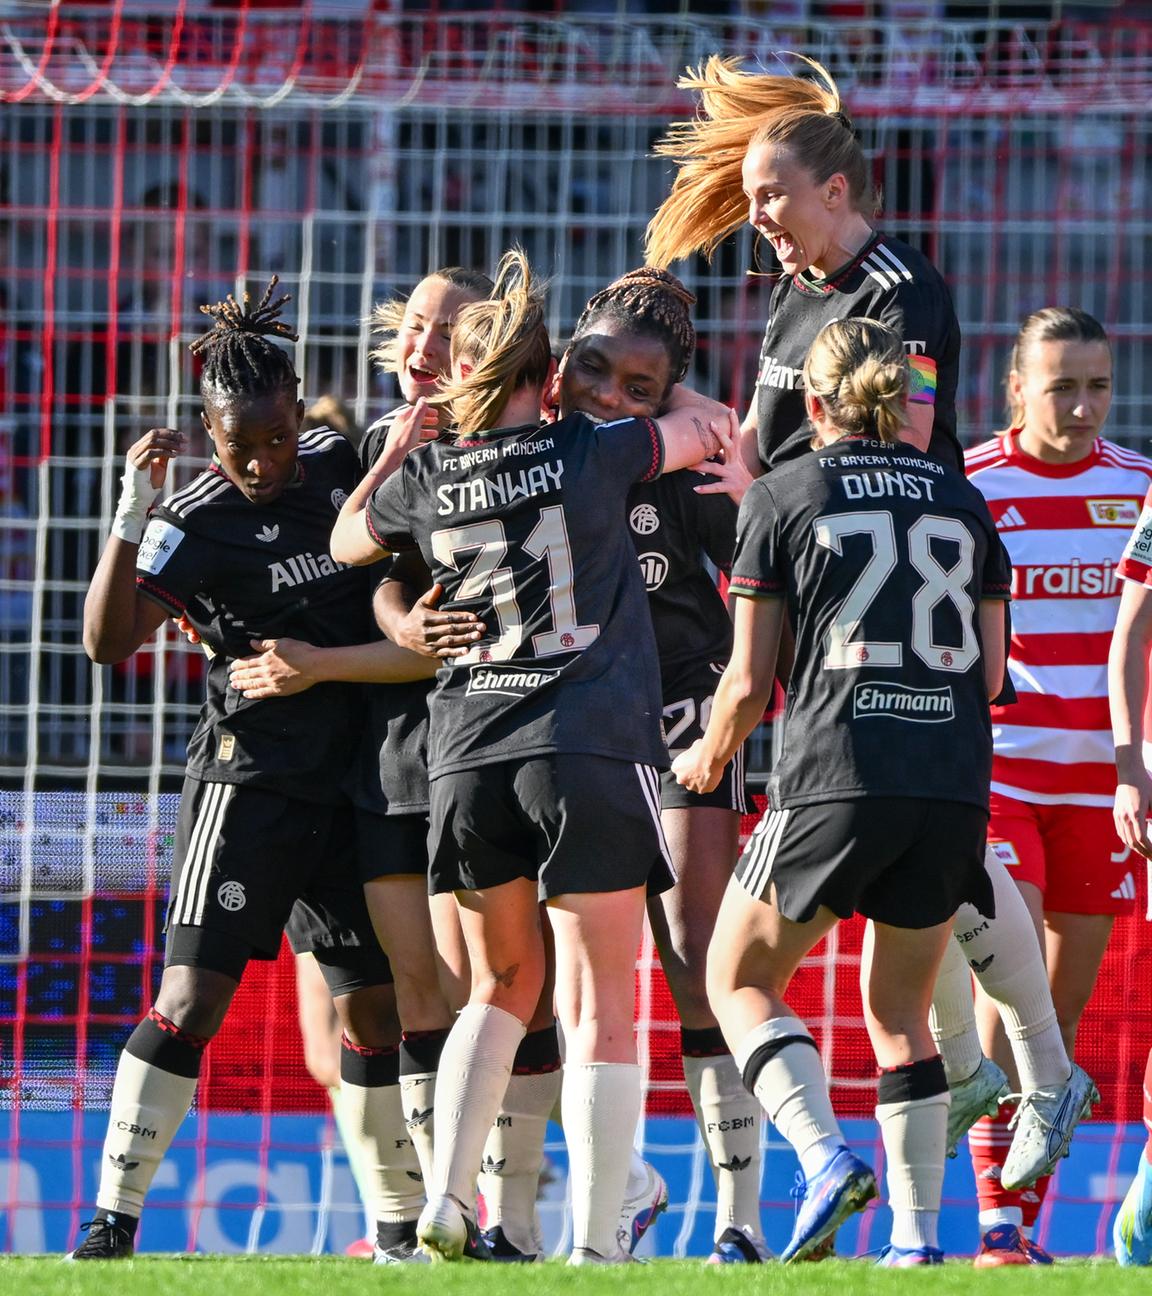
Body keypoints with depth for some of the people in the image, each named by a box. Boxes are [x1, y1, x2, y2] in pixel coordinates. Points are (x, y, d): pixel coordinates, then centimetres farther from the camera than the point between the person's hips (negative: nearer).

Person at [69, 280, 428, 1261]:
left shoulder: (345, 467, 5)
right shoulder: (198, 524, -10)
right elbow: (109, 640, -21)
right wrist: (131, 516, -28)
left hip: (359, 778, 5)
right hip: (252, 780, -5)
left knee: (375, 1005, 9)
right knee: (193, 996, -13)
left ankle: (401, 1218, 19)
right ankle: (113, 1218, -10)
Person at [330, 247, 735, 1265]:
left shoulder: (427, 482, 6)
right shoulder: (592, 455, -2)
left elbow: (347, 540, 27)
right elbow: (711, 428, 14)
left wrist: (403, 443, 29)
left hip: (467, 755, 4)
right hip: (592, 749, -4)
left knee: (501, 986, 20)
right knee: (599, 1008, -1)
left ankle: (448, 1194, 7)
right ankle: (594, 1245, -7)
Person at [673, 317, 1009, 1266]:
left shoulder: (783, 496, 3)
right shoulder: (962, 500, 14)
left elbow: (751, 682, 2)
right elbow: (990, 672, 13)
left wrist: (710, 757, 21)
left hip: (837, 777, -4)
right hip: (956, 787, 4)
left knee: (739, 978, 11)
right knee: (900, 1008, 17)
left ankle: (826, 1157, -11)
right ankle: (918, 1234, 8)